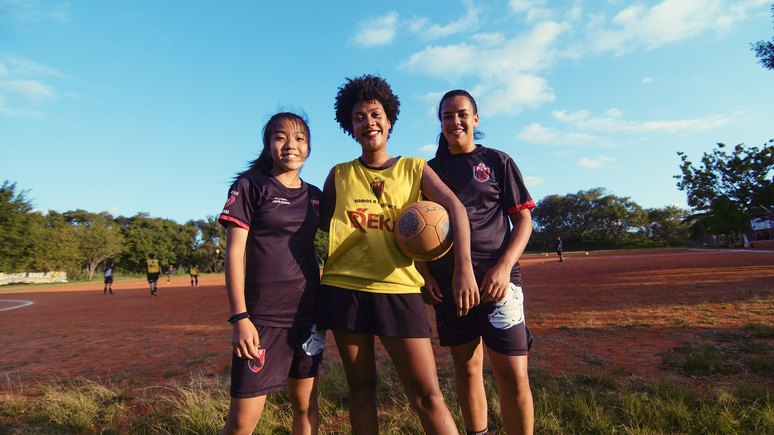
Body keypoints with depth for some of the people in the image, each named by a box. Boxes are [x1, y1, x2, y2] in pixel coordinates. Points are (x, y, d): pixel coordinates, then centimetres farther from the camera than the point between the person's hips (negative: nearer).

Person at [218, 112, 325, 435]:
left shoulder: (315, 196, 10)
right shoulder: (250, 187, -2)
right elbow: (234, 252, -7)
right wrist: (239, 318, -12)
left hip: (307, 312, 4)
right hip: (261, 315, -4)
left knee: (306, 405, 12)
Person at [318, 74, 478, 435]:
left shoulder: (414, 169, 4)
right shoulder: (339, 175, 9)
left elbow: (455, 207, -10)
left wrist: (463, 267, -26)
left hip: (397, 288, -2)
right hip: (344, 288, 2)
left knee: (427, 395, -2)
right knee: (361, 390, 14)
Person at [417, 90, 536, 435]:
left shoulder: (497, 161, 7)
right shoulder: (430, 169, 13)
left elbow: (522, 219, 3)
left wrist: (504, 267, -12)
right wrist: (424, 273, 0)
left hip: (495, 278, -2)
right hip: (446, 282, 3)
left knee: (513, 376, -6)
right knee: (467, 368, 11)